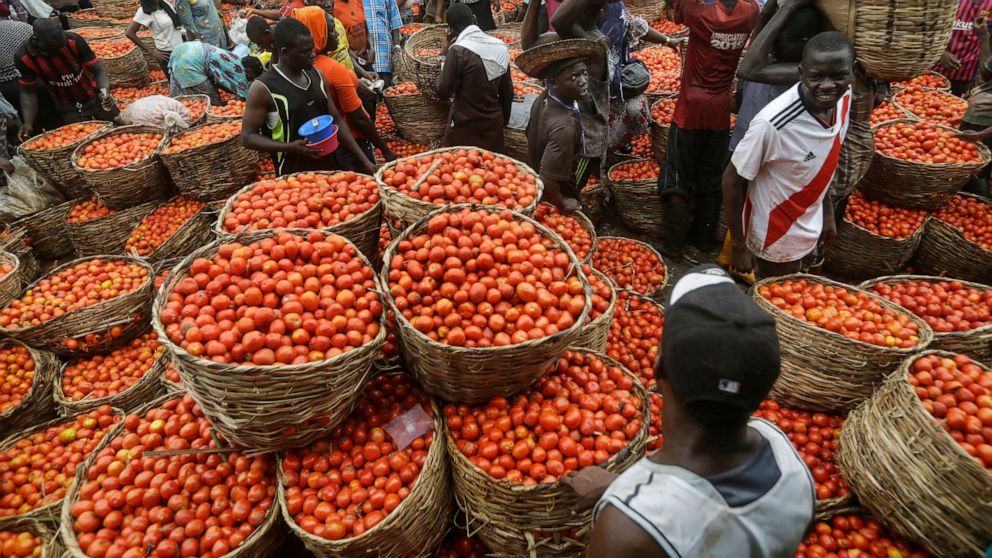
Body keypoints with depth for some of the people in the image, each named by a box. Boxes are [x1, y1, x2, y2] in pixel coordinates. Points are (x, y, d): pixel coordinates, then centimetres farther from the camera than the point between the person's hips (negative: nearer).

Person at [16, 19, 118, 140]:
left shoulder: (74, 41, -23)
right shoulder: (23, 57, -19)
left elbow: (98, 70, -17)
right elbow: (28, 91, -8)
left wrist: (105, 90, -39)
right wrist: (28, 123, -21)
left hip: (95, 98, 0)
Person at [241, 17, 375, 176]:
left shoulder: (316, 75, 4)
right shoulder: (263, 88, -12)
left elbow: (336, 121, 8)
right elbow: (248, 137, -9)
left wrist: (363, 160, 3)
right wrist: (289, 147, -24)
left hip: (329, 166, 5)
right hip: (293, 175, -5)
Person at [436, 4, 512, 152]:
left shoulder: (458, 50, -17)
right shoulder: (500, 47, 2)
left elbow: (444, 91, -12)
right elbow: (507, 90, 8)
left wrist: (444, 55, -2)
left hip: (465, 127, -6)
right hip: (494, 124, 6)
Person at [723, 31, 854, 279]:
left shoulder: (844, 98, -12)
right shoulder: (773, 124, -33)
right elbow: (732, 181, -22)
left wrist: (827, 211, 12)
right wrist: (738, 245, -17)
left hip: (810, 230, 6)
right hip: (773, 237, -6)